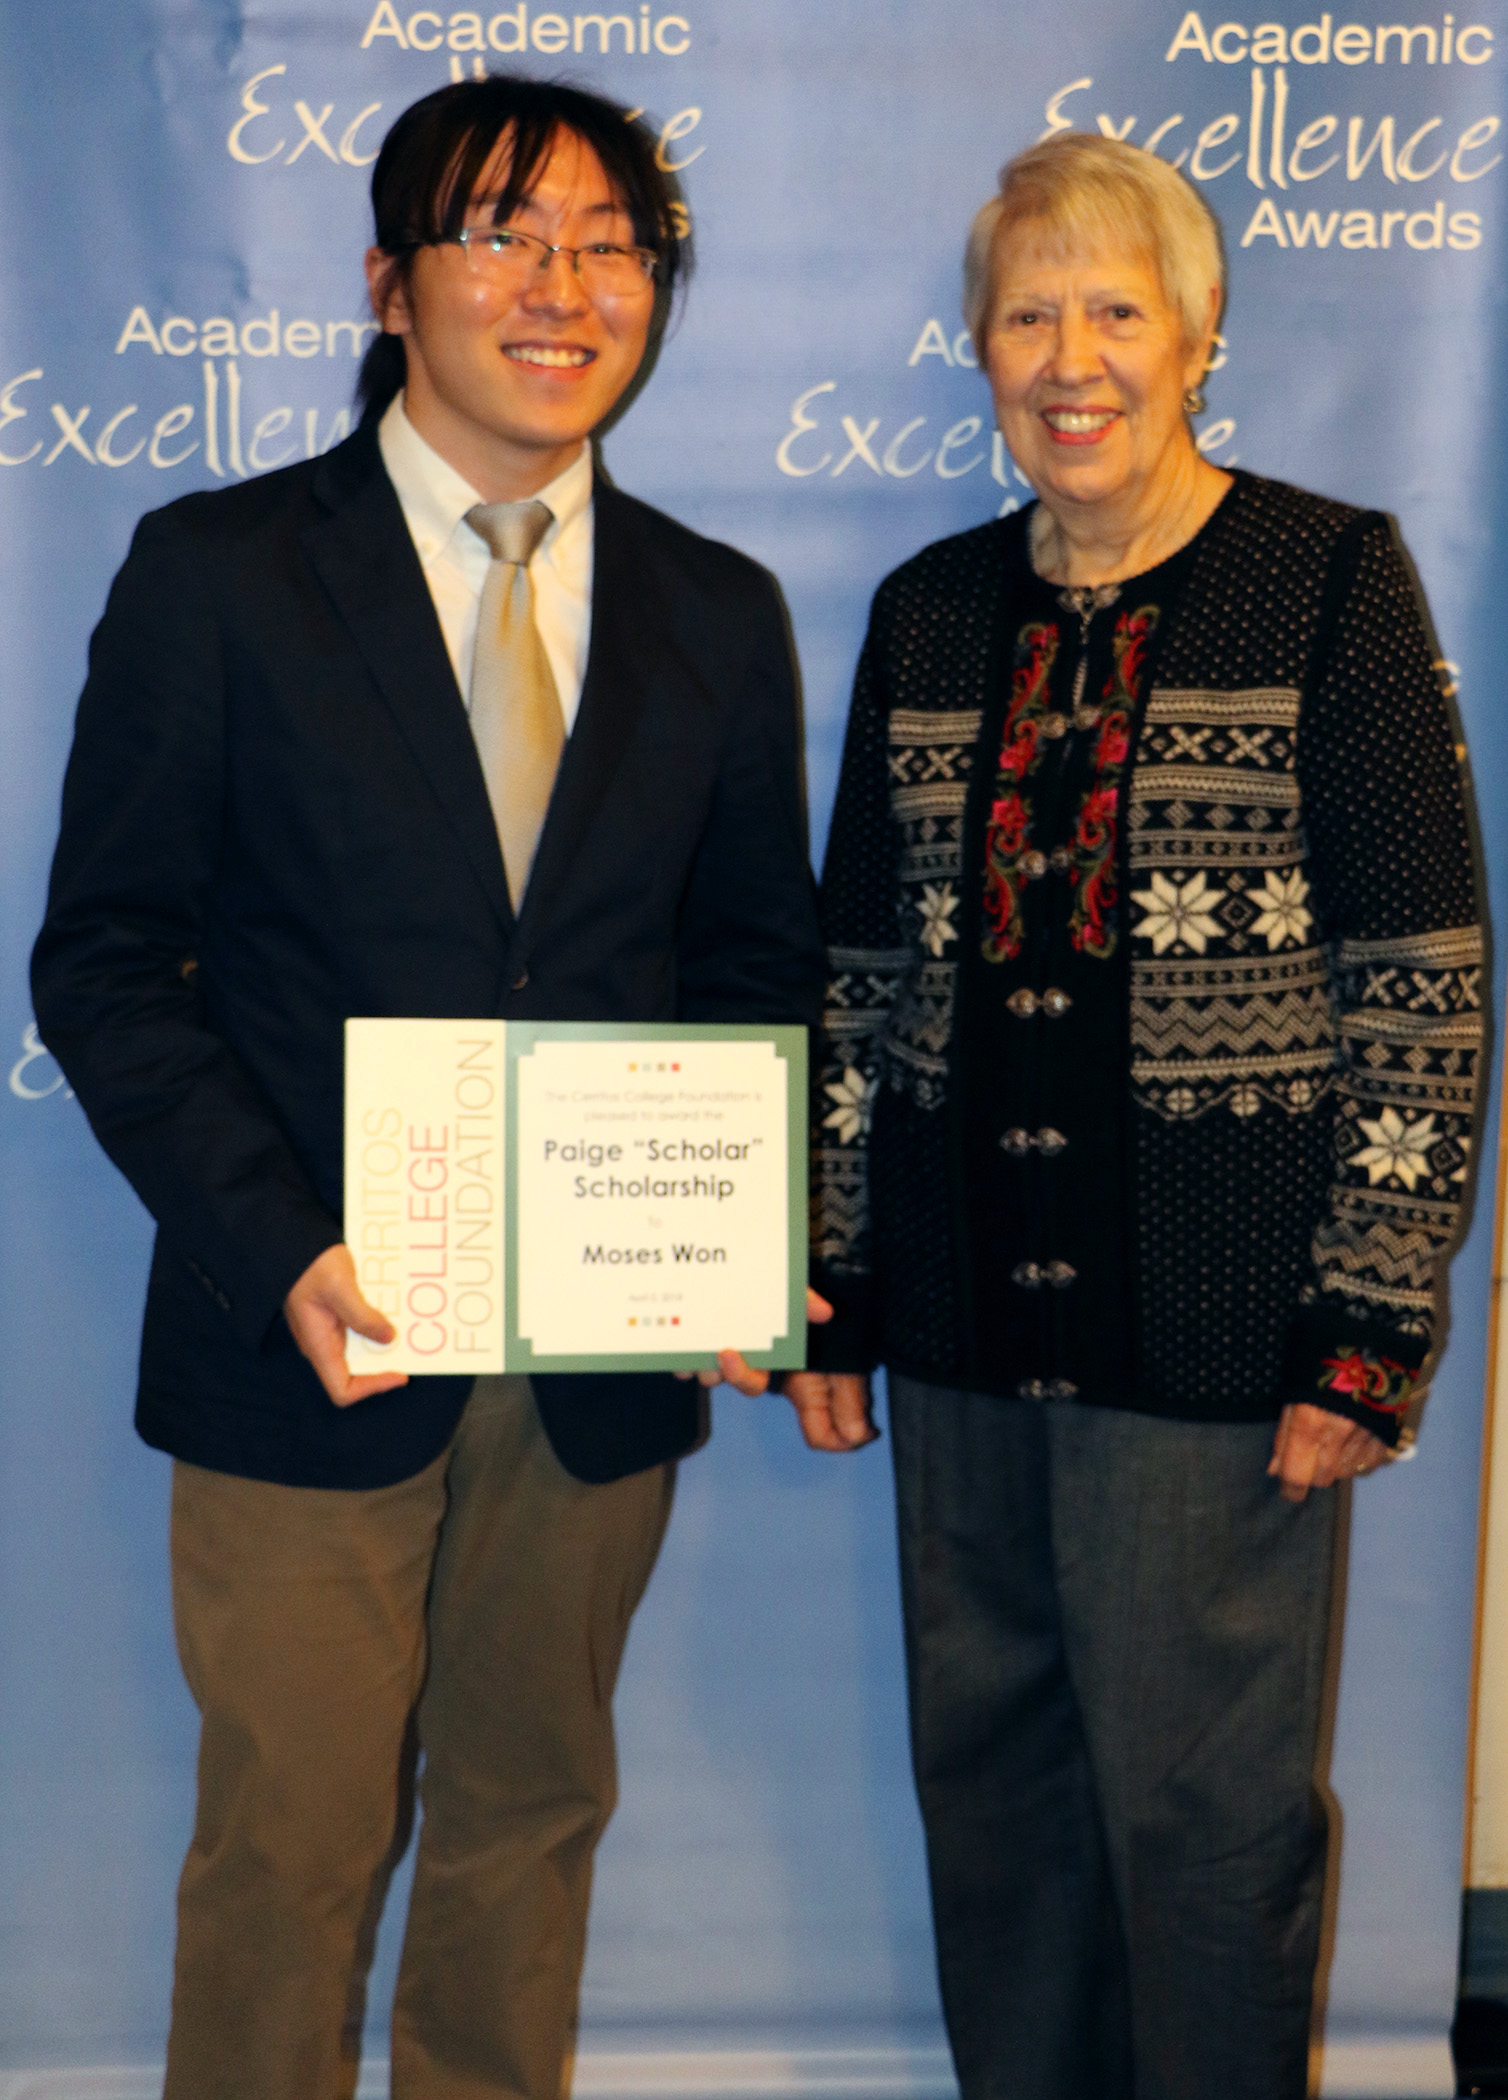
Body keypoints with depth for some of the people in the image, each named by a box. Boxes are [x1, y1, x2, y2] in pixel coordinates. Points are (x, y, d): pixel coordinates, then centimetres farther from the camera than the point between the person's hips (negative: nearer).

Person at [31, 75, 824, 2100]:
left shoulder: (721, 614, 6)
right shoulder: (215, 570, -4)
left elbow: (757, 962, 12)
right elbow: (105, 961, -5)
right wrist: (274, 1251, -17)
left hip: (605, 1362, 3)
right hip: (312, 1342, -3)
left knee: (530, 1825, 18)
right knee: (289, 1855, 8)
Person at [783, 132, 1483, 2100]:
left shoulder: (1328, 578, -4)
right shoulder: (932, 610, 10)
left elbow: (1423, 982, -6)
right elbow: (861, 971, 13)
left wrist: (1372, 1329, -10)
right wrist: (830, 1284, 10)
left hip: (1212, 1331, -4)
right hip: (969, 1322, 5)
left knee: (1204, 1800, 6)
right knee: (988, 1775, 15)